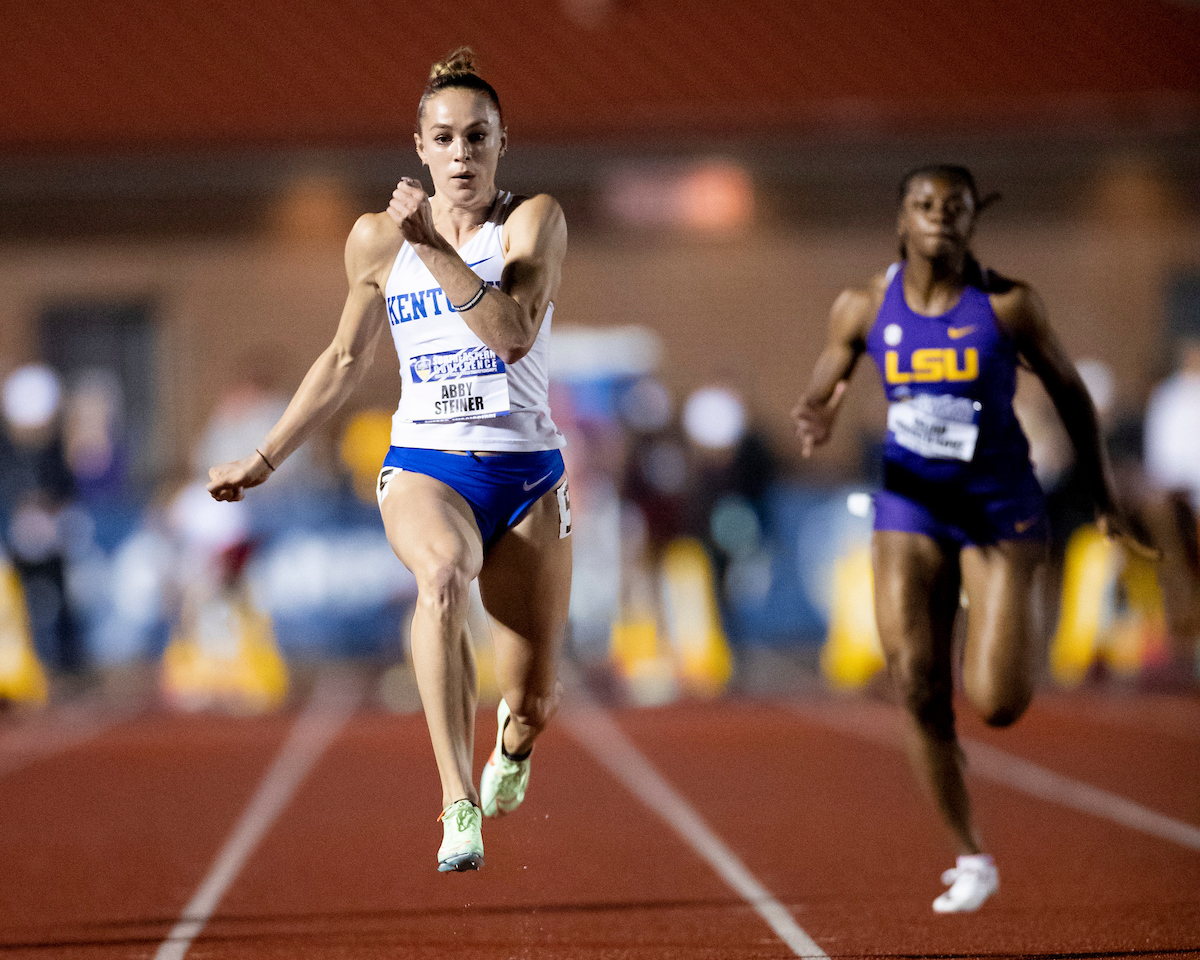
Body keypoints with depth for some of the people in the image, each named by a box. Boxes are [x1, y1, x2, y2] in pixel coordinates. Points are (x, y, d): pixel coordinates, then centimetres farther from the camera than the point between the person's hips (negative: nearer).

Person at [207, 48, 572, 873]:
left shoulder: (533, 220, -3)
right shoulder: (379, 238, 5)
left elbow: (513, 335, -19)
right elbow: (346, 360, 18)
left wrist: (435, 248, -25)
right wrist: (265, 458, 17)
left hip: (525, 473, 0)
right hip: (425, 468, 0)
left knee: (532, 701, 2)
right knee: (443, 573, -37)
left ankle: (514, 744, 44)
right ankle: (460, 806, -41)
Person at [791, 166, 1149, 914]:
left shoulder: (1008, 304, -8)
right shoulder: (865, 308, -2)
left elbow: (1071, 394, 3)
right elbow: (821, 396, 8)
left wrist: (1106, 504, 7)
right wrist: (817, 424, -18)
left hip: (1000, 507, -2)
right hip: (910, 506, 2)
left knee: (998, 704, -12)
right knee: (919, 691, -5)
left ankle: (1012, 646, 27)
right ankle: (971, 857, 12)